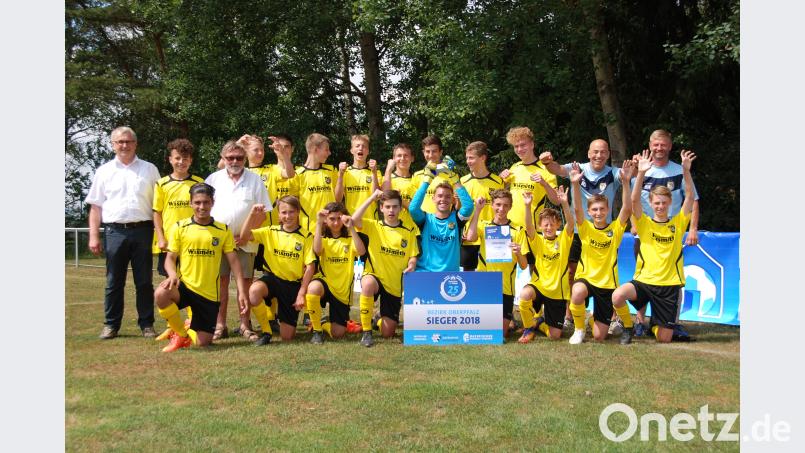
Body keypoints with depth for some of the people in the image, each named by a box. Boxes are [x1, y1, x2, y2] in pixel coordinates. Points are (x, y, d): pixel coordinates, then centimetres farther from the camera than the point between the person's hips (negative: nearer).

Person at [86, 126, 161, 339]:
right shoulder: (104, 171, 10)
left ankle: (147, 324, 10)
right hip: (115, 231, 1)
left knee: (144, 281, 3)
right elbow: (96, 206, 9)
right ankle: (111, 325, 14)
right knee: (114, 282, 5)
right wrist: (94, 236, 1)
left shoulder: (149, 169, 9)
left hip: (142, 231, 0)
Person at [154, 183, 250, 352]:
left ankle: (190, 330, 37)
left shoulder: (223, 230, 2)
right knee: (160, 294, -35)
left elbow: (233, 260, 3)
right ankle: (181, 334, -7)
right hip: (184, 285, -1)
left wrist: (241, 290, -6)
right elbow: (170, 258, 1)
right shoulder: (179, 227, 0)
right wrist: (173, 275, -22)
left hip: (209, 293, 1)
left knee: (203, 342, -2)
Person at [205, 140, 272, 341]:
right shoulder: (213, 179, 9)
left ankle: (245, 325, 12)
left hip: (245, 242, -1)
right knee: (221, 282, 3)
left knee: (245, 282, 3)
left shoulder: (255, 180, 6)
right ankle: (220, 326, 10)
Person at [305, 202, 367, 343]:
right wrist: (318, 223, -21)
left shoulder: (350, 239, 6)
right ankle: (316, 330, -18)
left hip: (343, 290, 1)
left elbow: (361, 251, -18)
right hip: (325, 282, -1)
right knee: (313, 288, -40)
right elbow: (317, 251, -22)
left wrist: (351, 228, -21)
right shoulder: (323, 239, 5)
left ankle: (324, 325, 34)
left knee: (338, 334, -4)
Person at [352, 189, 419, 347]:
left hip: (395, 284, 2)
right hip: (374, 276, -2)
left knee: (388, 333, -1)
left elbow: (413, 257, 4)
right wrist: (373, 197, -15)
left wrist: (411, 266, -20)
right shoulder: (373, 226, 0)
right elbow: (354, 219, -19)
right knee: (368, 283, -42)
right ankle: (366, 332, -23)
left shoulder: (408, 232, 6)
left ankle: (381, 320, 40)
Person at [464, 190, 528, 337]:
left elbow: (524, 266, 2)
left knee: (501, 333, 2)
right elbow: (470, 237, -20)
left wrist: (518, 253, -20)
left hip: (505, 287, 0)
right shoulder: (483, 225, 5)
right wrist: (478, 209, -15)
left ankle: (508, 319, 32)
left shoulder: (518, 230, 4)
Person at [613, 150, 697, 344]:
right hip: (644, 280, -1)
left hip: (670, 284, 1)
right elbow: (634, 200, -14)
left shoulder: (678, 223, 5)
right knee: (617, 296, -33)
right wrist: (641, 173, -26)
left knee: (664, 339, 1)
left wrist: (686, 171, -20)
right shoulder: (644, 224, 2)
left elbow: (690, 196, -7)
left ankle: (655, 323, 38)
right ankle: (627, 326, -1)